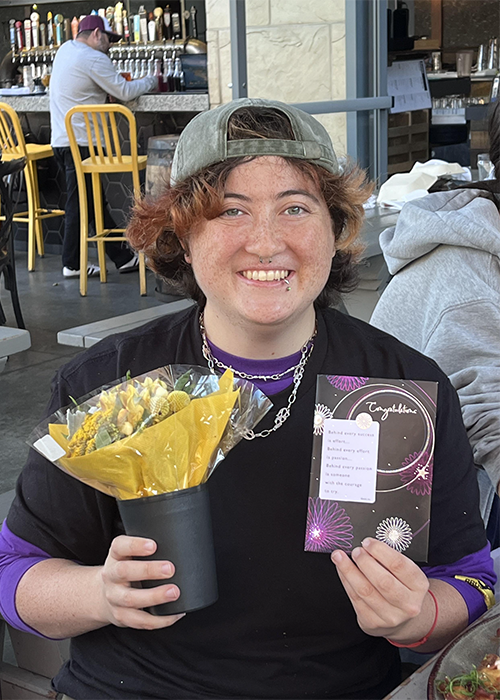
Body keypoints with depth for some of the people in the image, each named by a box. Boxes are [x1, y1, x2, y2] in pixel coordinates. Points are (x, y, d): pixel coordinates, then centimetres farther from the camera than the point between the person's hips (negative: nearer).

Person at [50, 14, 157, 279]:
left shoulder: (65, 49, 15)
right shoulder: (93, 59, -13)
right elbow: (125, 92, -10)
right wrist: (151, 81, 6)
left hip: (60, 140, 10)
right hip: (80, 143, -10)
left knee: (94, 200, 11)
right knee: (79, 203, -2)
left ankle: (122, 257, 15)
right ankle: (72, 264, 6)